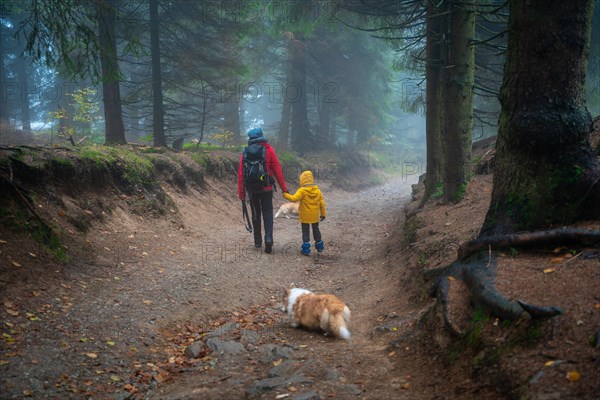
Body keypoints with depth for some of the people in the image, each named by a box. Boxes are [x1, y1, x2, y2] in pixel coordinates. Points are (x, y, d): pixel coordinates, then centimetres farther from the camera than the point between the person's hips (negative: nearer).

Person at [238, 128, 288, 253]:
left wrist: (241, 192, 5)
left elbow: (241, 173, -1)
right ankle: (268, 239, -14)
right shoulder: (269, 150, -4)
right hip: (266, 188, -2)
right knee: (267, 214, 3)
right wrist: (283, 187, 2)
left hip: (252, 189, 2)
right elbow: (277, 170, -4)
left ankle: (258, 241, 21)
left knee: (256, 215, 15)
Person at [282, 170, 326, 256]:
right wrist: (323, 214, 10)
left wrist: (285, 194, -9)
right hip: (315, 216, 4)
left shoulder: (302, 191, -16)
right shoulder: (317, 190, -1)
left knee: (305, 231, 5)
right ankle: (319, 246, 31)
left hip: (305, 216, -4)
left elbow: (294, 198, -23)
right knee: (316, 229, 21)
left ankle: (306, 248, 2)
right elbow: (322, 203, 1)